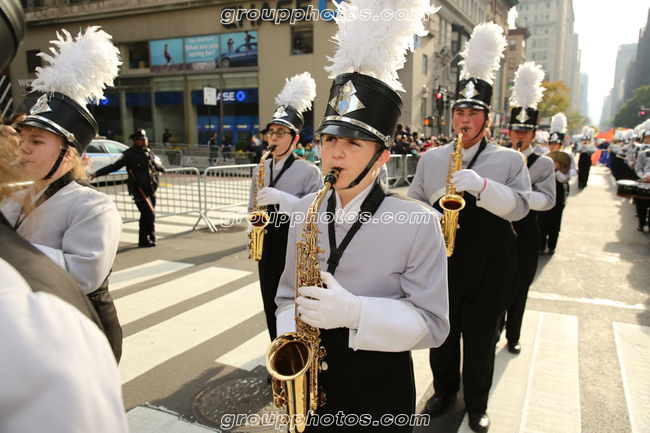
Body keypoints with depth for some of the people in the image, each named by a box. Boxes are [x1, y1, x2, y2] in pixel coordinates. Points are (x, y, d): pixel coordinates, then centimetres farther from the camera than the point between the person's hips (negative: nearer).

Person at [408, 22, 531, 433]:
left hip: (489, 265, -1)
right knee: (443, 333, 14)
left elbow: (520, 206, -10)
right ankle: (444, 390, 37)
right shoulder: (431, 158, 8)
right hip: (441, 263, 2)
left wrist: (482, 186, -25)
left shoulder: (510, 159, 1)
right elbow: (414, 203, 12)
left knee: (481, 337, 11)